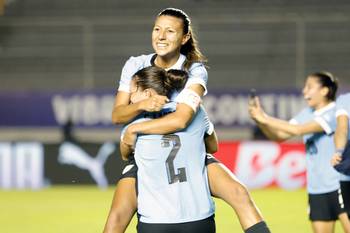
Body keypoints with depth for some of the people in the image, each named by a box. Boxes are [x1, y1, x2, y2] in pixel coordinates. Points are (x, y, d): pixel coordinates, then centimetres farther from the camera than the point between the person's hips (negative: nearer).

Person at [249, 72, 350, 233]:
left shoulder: (335, 113, -14)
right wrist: (260, 121, -8)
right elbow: (279, 135, 10)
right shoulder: (307, 114, 9)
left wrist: (265, 119, -20)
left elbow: (299, 130, -23)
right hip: (316, 189, 7)